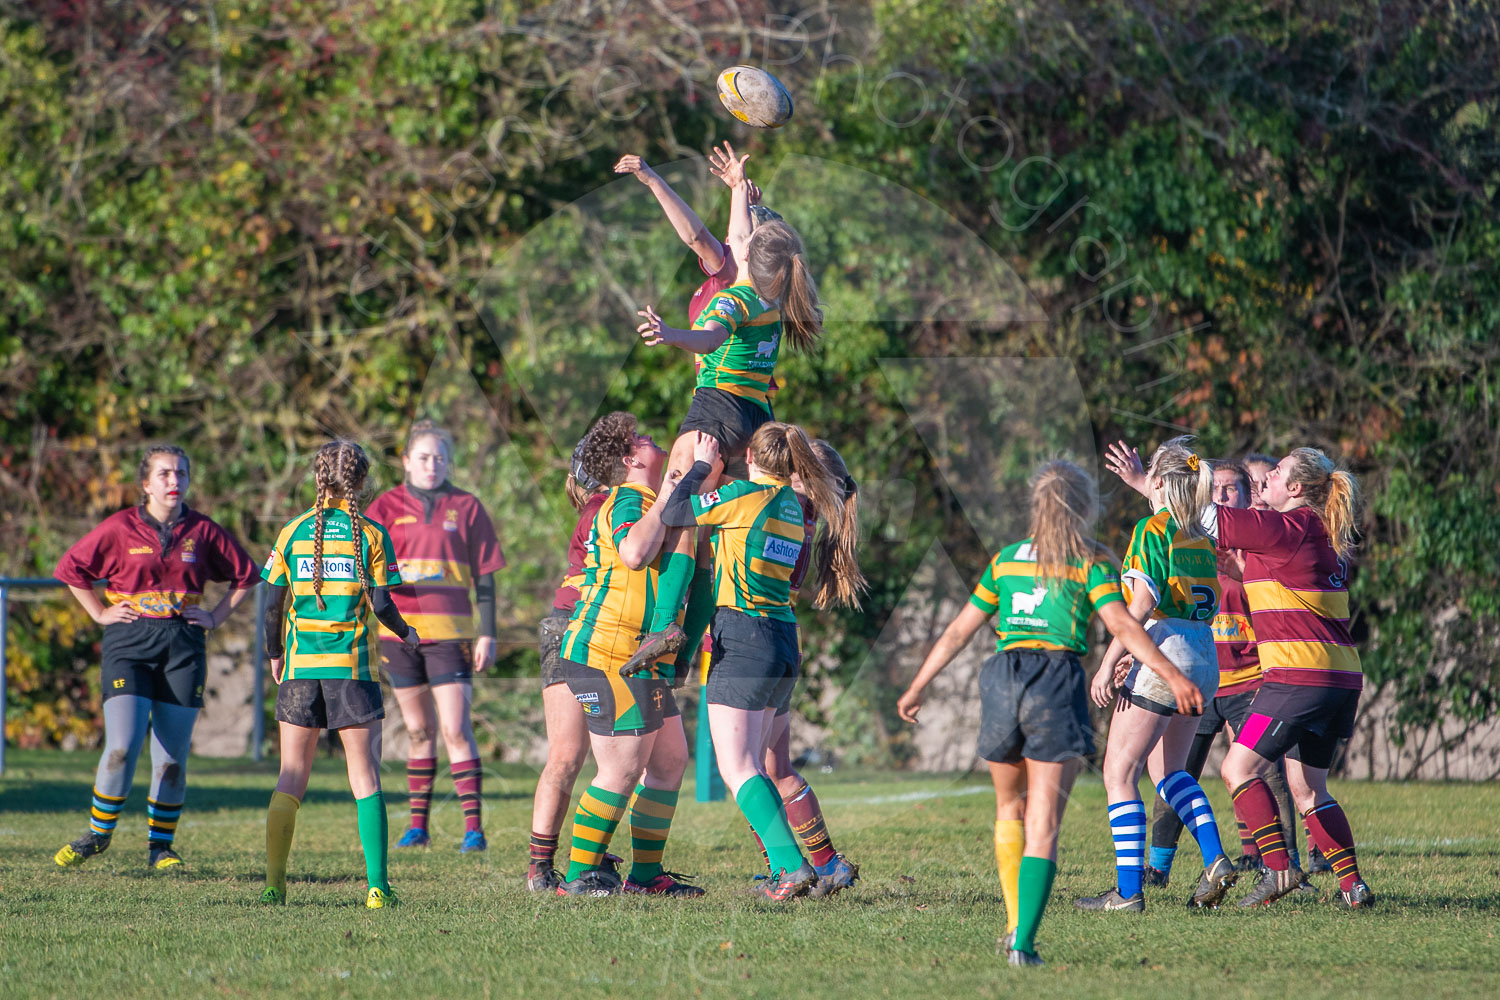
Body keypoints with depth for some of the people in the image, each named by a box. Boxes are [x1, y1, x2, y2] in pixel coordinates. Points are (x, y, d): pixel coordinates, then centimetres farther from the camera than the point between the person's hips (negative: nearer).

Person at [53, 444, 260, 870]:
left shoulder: (202, 531, 5)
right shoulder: (120, 528, 0)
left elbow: (245, 575, 17)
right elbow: (71, 569, 9)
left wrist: (216, 617, 8)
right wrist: (101, 613, 4)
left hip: (183, 647, 2)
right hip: (129, 643, -2)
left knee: (172, 756, 2)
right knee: (122, 747, -13)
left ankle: (160, 846, 14)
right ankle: (98, 833, 6)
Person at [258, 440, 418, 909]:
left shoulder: (293, 532, 3)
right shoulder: (370, 534, -2)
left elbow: (274, 603, 4)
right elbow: (381, 603, -6)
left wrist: (275, 654, 18)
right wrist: (406, 633, 14)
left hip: (301, 667, 2)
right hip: (353, 668, -2)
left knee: (291, 777, 7)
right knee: (365, 774, 3)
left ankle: (274, 883, 1)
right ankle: (377, 884, -5)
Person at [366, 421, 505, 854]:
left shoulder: (466, 508, 5)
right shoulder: (387, 507, 7)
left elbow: (484, 577, 6)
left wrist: (487, 634, 2)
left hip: (450, 634, -2)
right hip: (399, 632, 2)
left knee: (455, 729, -9)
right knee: (418, 730, 9)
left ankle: (473, 826, -9)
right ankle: (418, 825, 15)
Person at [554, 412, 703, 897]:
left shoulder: (643, 500, 20)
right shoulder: (628, 499, -12)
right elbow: (634, 552, -33)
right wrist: (665, 499, -23)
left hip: (639, 660, 10)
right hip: (607, 654, -10)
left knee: (670, 759, 11)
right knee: (623, 770, -9)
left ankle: (645, 873, 16)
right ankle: (579, 874, -2)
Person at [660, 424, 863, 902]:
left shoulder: (744, 496, -10)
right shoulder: (793, 506, 11)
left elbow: (674, 514, -8)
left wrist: (700, 466, 7)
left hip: (742, 641, -8)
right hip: (784, 641, 8)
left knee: (737, 770, -9)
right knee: (751, 765, 15)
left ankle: (793, 864, -22)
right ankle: (783, 871, 10)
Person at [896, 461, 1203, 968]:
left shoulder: (1005, 560, 17)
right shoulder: (1090, 561, 7)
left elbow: (959, 631, 19)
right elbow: (1121, 624, -6)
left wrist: (917, 688, 27)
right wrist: (1173, 676, -9)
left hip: (1003, 677, 3)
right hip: (1058, 683, -3)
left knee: (1009, 807, 24)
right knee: (1043, 825, -4)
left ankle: (1014, 923, 18)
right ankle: (1024, 942, -17)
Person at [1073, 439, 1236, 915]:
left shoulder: (1152, 530, -9)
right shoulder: (1200, 536, 13)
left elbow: (1142, 603, -17)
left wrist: (1108, 664, -17)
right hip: (1203, 659, 8)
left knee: (1119, 771, -2)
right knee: (1167, 769, 21)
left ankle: (1128, 891, -7)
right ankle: (1215, 860, 5)